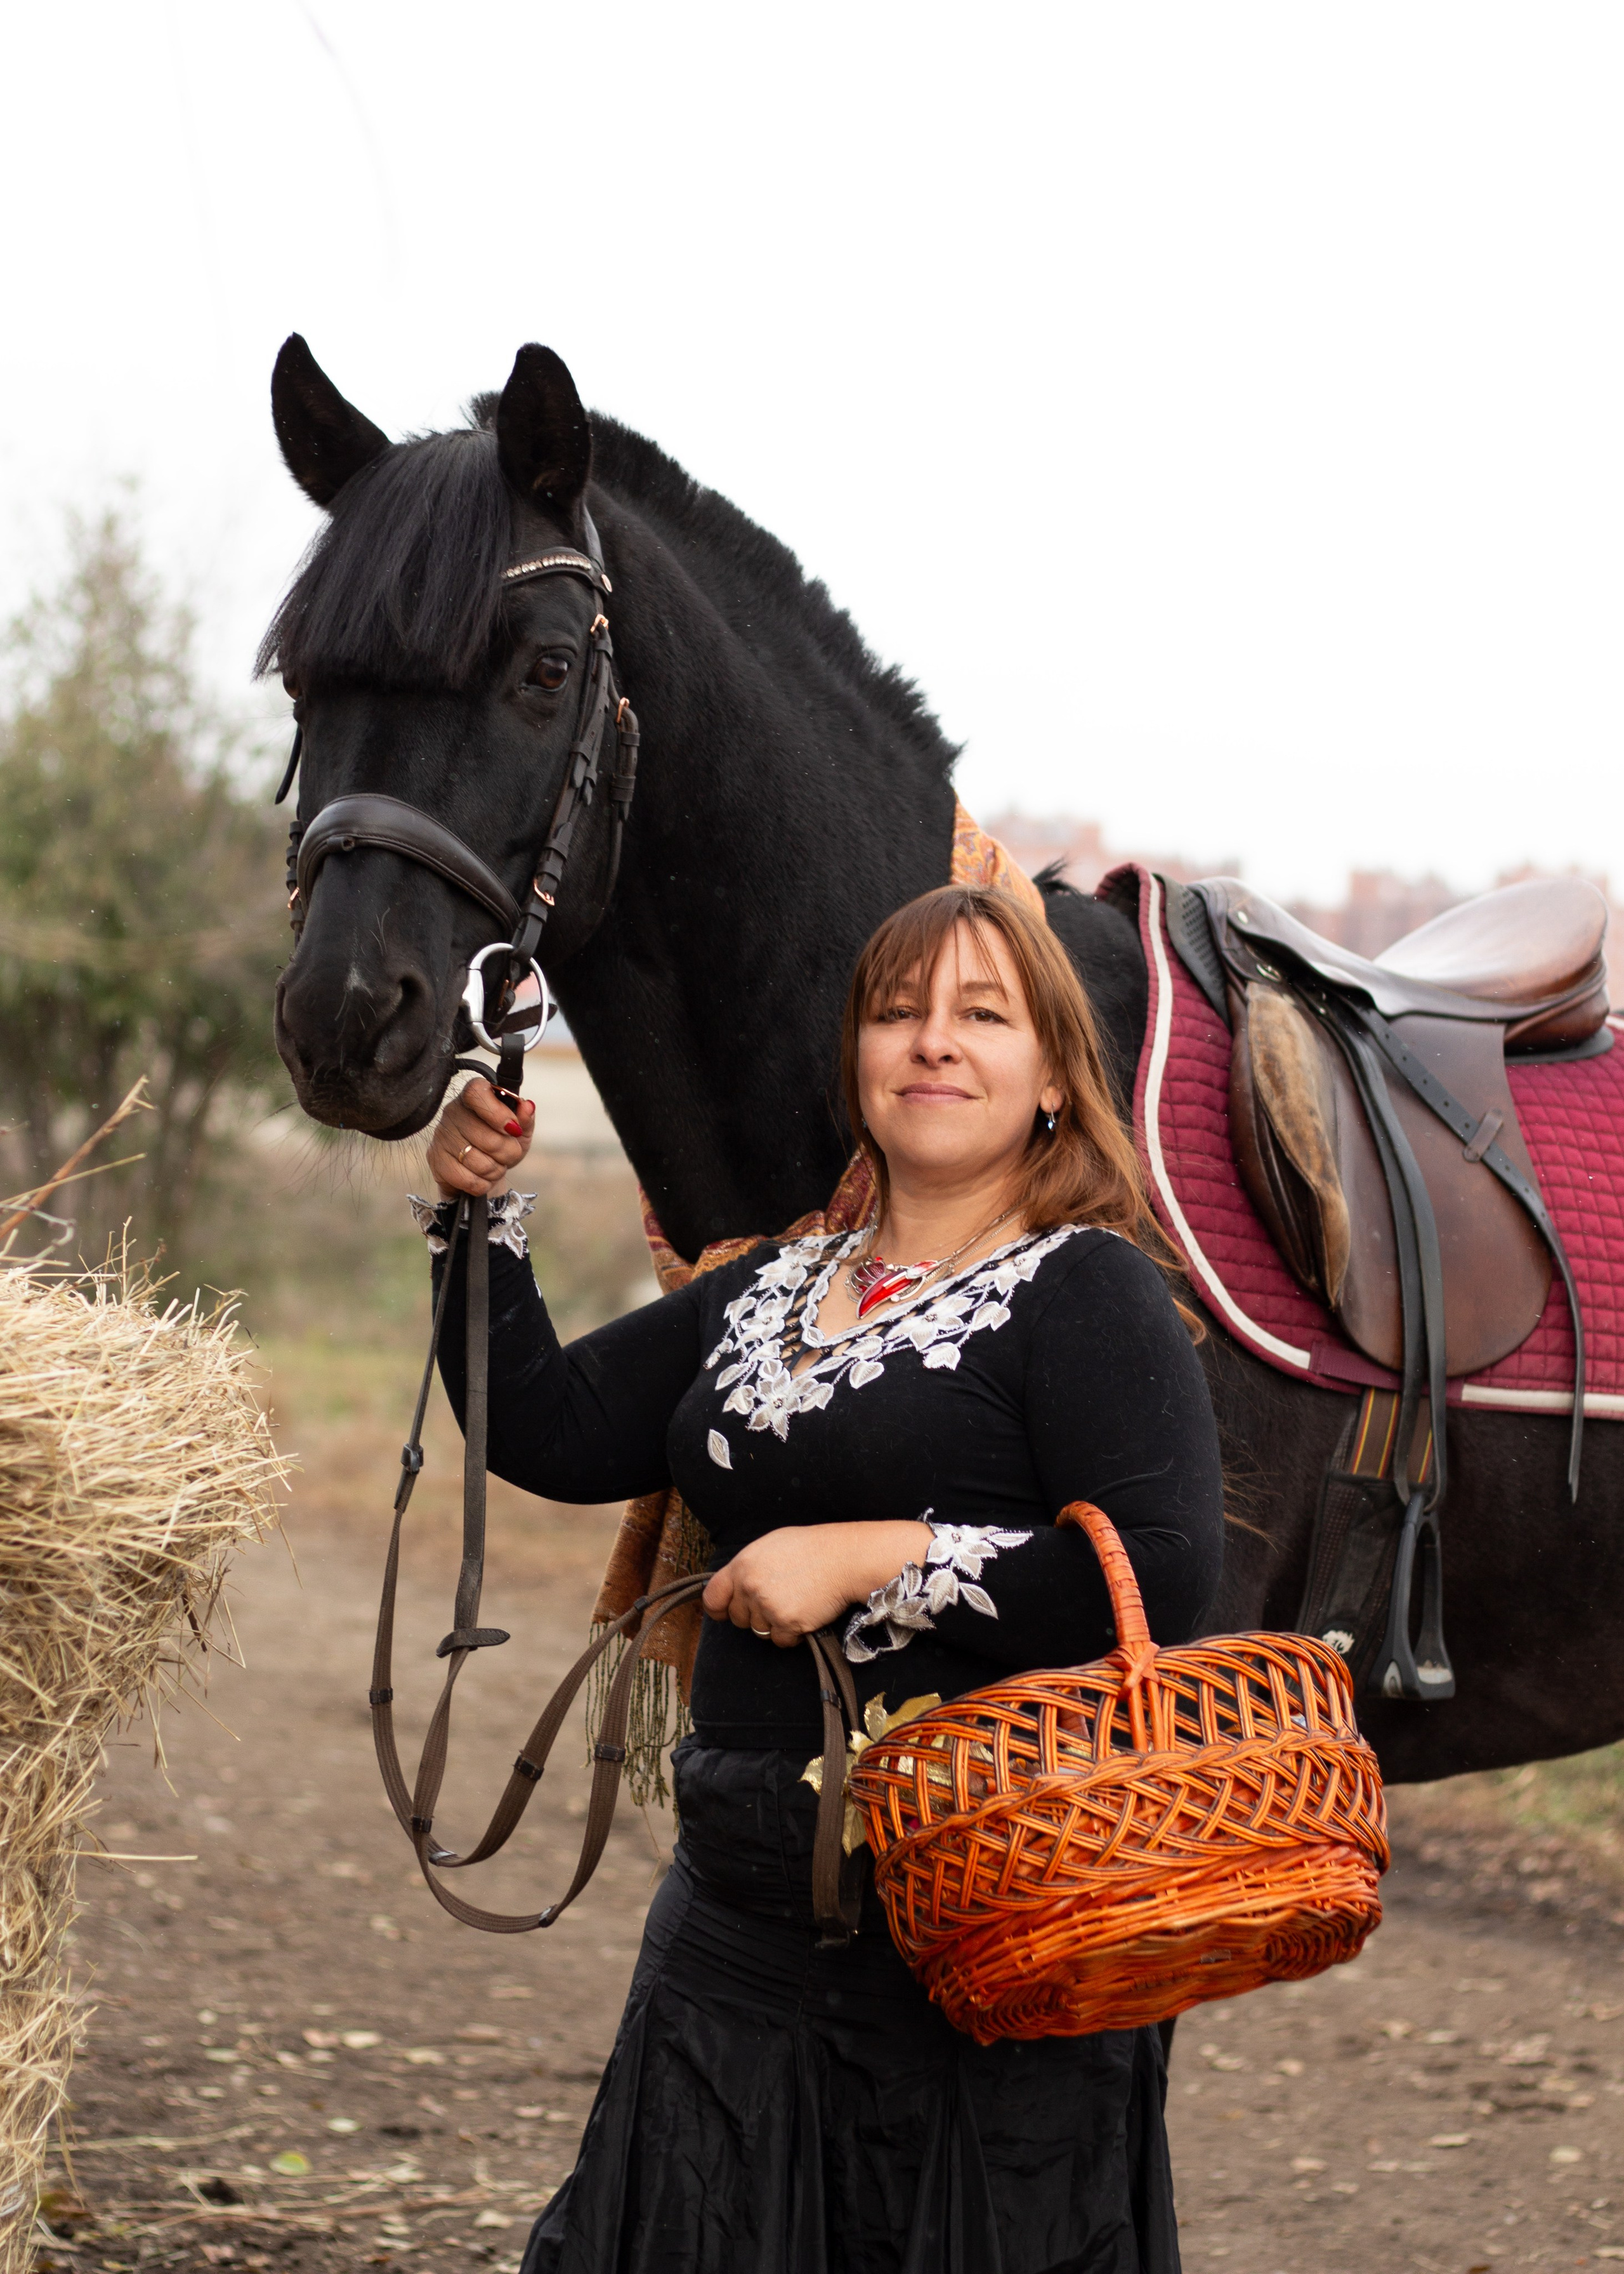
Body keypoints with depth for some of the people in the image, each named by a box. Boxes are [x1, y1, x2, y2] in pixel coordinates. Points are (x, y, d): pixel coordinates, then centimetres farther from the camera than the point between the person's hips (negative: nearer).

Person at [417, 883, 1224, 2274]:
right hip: (743, 1906, 7)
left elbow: (1165, 1573, -21)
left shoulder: (1089, 1290, -8)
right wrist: (480, 1212, 4)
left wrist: (870, 1558, -20)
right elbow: (550, 1435, 15)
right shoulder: (764, 1295, 15)